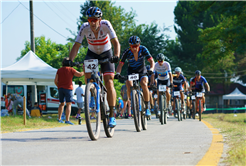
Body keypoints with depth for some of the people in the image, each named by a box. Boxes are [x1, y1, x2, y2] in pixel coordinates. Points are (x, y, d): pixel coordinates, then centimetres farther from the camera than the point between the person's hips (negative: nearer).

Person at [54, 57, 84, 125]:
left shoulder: (59, 70, 9)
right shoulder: (71, 69, -3)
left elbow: (55, 80, 4)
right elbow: (79, 74, -7)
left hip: (60, 88, 5)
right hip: (68, 88, -5)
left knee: (61, 104, 17)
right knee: (68, 104, -6)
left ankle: (59, 119, 14)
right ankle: (67, 120, -15)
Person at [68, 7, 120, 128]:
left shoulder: (106, 25, -27)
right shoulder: (84, 28, -23)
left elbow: (116, 42, -32)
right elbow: (76, 46, -23)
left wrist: (116, 56, -51)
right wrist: (70, 60, -39)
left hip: (106, 54, -2)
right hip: (92, 53, 2)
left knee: (109, 84, -14)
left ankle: (112, 116, -9)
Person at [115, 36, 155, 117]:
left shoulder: (143, 49, -21)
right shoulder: (127, 52, -22)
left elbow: (151, 61, -23)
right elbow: (120, 64, -19)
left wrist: (151, 69, -44)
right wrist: (118, 73, -38)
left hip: (142, 70, -1)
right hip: (131, 70, 1)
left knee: (144, 84, -28)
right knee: (129, 85, -28)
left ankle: (147, 107, -16)